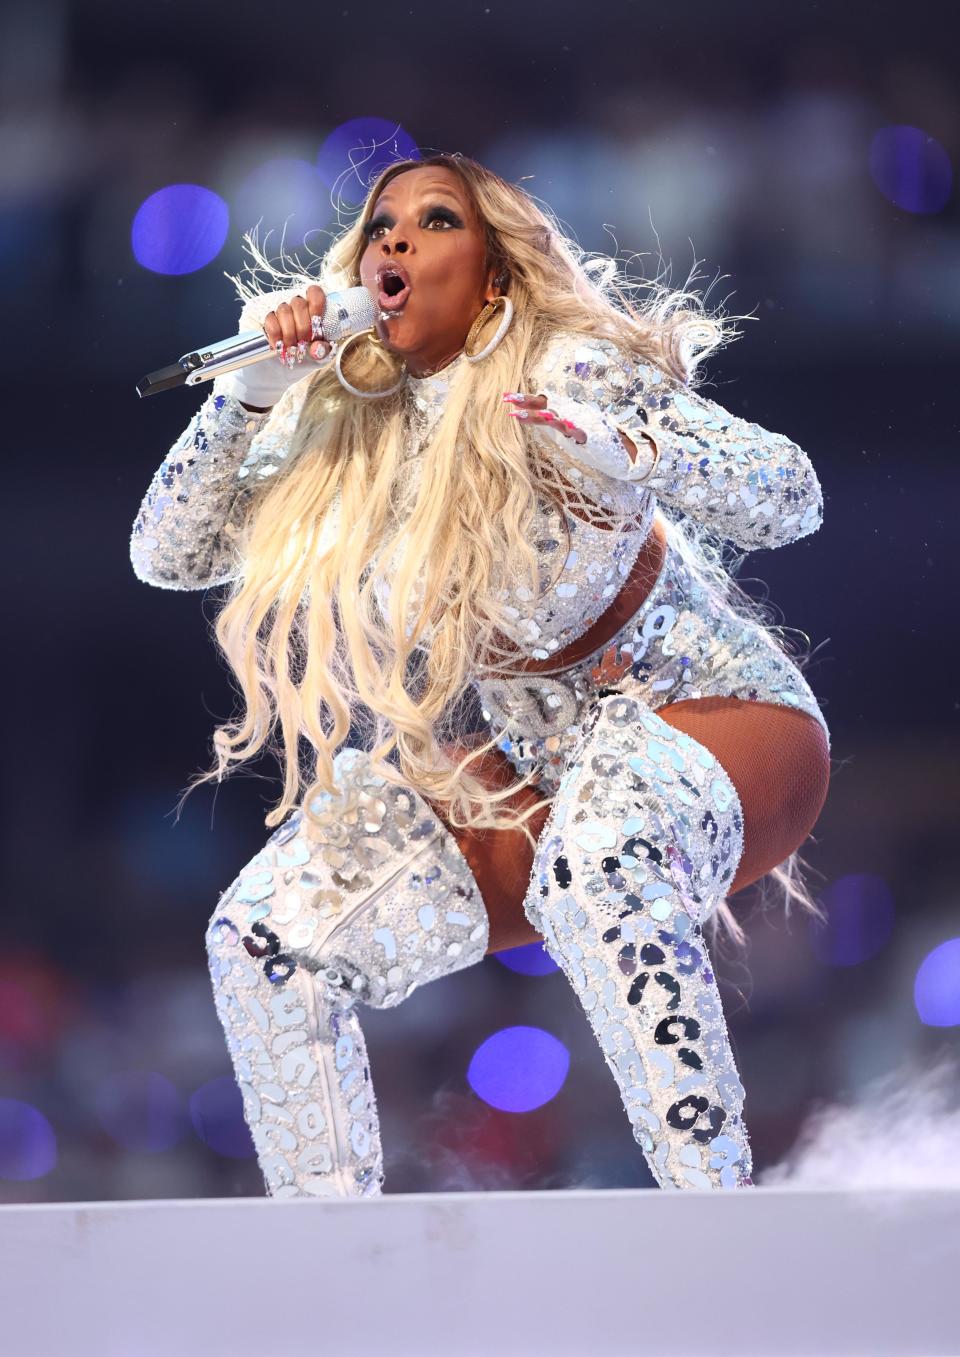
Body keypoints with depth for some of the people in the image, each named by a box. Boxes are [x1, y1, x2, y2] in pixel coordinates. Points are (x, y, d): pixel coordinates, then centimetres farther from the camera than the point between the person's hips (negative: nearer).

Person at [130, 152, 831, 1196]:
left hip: (696, 713, -6)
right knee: (262, 937, -10)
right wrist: (245, 393, -13)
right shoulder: (346, 434, 1)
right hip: (513, 773, 6)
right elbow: (166, 556, 1)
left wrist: (632, 451, -38)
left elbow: (792, 496, -19)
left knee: (597, 871, -41)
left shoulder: (575, 370, -14)